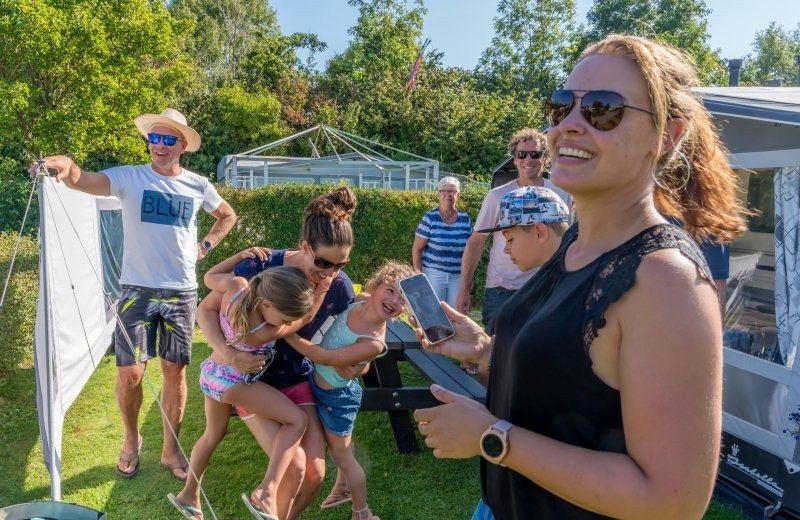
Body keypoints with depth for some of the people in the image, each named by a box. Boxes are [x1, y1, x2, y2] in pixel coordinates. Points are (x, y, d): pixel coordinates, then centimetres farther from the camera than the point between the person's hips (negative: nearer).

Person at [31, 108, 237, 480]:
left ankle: (170, 450, 25)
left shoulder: (198, 185, 4)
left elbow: (227, 216, 22)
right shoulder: (129, 177, -4)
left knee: (175, 371, 8)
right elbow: (88, 182, -24)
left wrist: (206, 245, 7)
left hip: (182, 292, 2)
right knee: (130, 373, 0)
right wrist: (68, 168, -47)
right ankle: (131, 440, 28)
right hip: (137, 291, -2)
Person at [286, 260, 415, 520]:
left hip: (336, 397, -6)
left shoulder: (374, 342, -35)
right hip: (316, 383, 6)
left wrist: (285, 332, -29)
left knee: (341, 454, 13)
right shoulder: (354, 304, -17)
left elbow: (324, 357, -31)